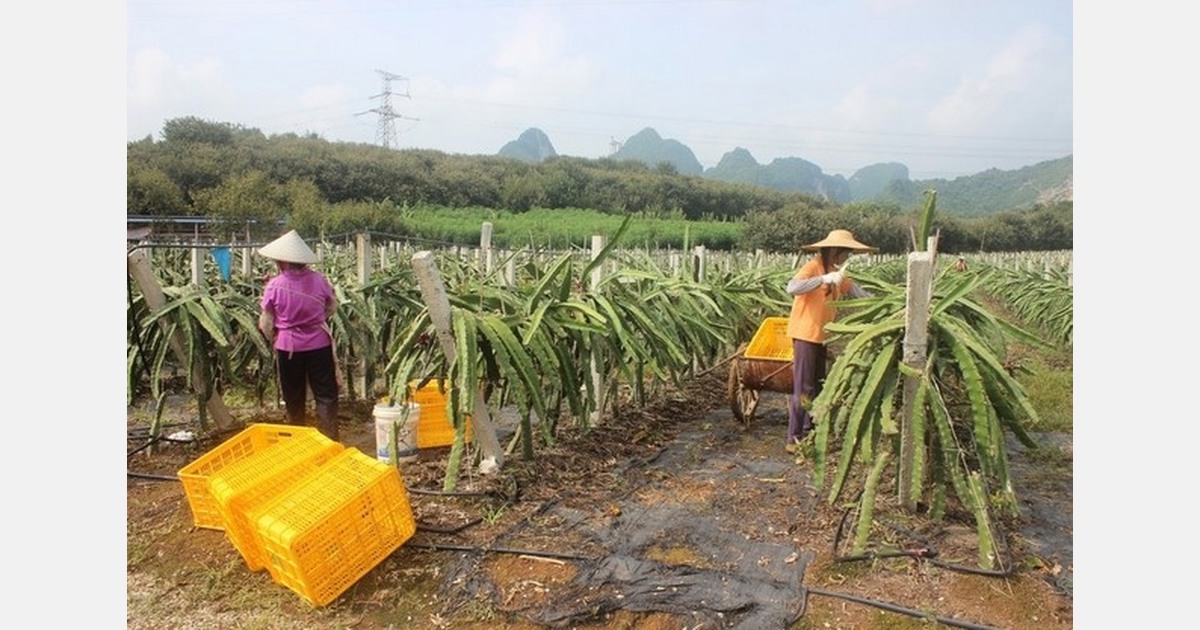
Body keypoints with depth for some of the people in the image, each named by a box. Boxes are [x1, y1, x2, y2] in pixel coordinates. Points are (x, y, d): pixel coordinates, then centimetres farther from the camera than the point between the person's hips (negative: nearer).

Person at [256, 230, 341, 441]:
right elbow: (333, 307, 9)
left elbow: (267, 324, -4)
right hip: (319, 345, 0)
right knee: (326, 395, 7)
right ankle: (330, 439, 5)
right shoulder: (318, 280, -7)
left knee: (294, 399, 16)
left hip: (288, 348, 0)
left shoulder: (274, 286, -11)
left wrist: (274, 337, 15)